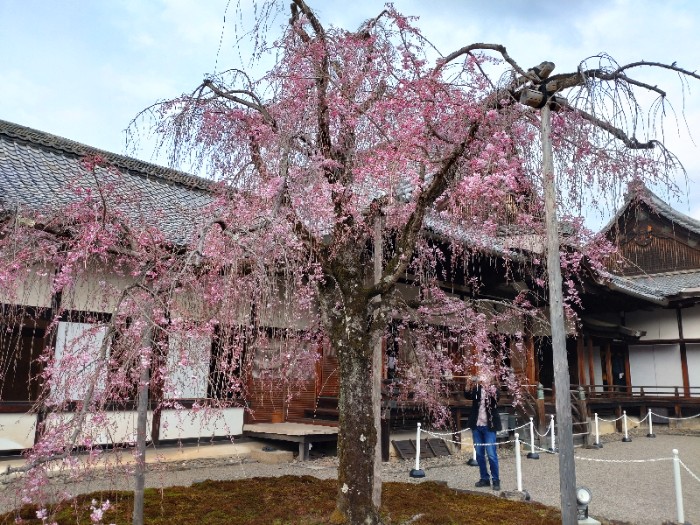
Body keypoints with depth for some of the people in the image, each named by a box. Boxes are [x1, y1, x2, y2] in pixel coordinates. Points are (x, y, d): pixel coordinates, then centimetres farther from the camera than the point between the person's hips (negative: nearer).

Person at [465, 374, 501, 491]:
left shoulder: (492, 389, -6)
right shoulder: (476, 389, 1)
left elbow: (496, 400, -23)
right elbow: (468, 395, -15)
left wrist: (490, 391, -40)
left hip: (488, 426, -4)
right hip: (476, 425, 4)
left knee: (491, 454, -3)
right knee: (479, 454, 11)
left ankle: (496, 480, 9)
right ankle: (484, 478, 23)